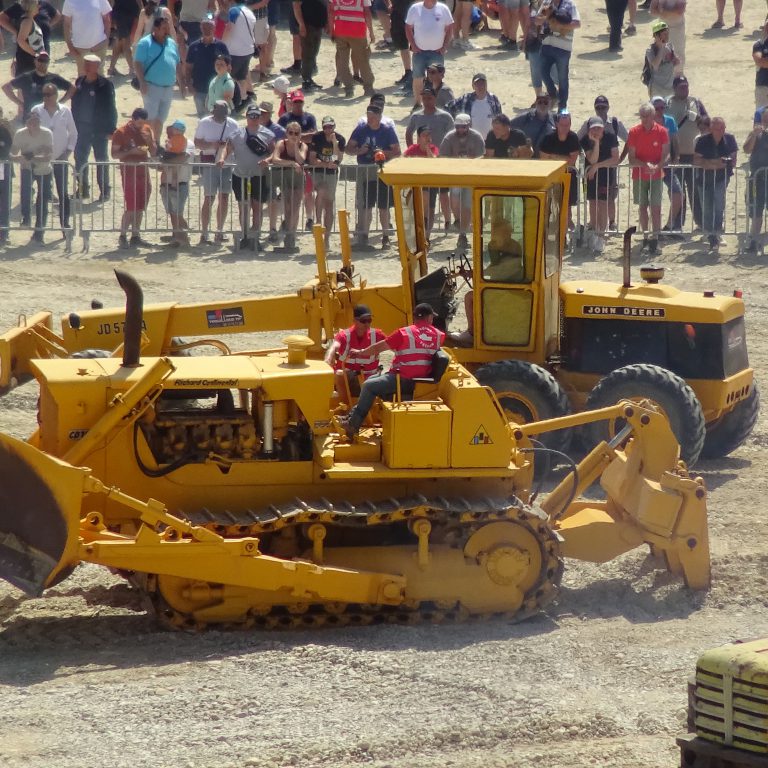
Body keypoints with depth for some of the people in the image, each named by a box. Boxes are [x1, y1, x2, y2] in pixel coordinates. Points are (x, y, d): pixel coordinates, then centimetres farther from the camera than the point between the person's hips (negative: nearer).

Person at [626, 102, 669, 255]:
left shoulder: (661, 131, -6)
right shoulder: (634, 132, -4)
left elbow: (666, 155, -6)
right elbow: (631, 158, -5)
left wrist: (657, 166, -24)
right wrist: (645, 165, -22)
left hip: (656, 175, -2)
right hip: (639, 175, 2)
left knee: (656, 208, -7)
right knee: (643, 207, 7)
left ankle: (654, 240, -7)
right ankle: (646, 237, 18)